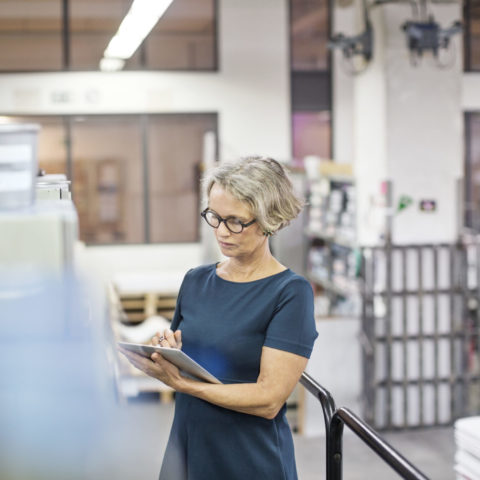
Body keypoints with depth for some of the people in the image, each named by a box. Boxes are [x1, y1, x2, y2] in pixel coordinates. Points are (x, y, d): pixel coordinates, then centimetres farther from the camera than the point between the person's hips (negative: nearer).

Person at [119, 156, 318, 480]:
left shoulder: (291, 292, -12)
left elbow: (269, 399, -18)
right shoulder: (196, 280, 6)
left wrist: (180, 382, -21)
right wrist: (167, 353, -9)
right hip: (185, 451, 5)